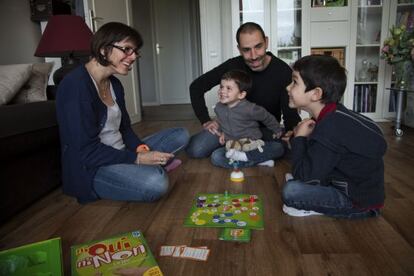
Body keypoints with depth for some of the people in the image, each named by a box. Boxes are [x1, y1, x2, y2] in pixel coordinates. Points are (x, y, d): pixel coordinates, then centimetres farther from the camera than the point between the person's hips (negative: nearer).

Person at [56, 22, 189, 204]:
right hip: (90, 168, -8)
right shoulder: (76, 86, -20)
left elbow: (124, 127, 11)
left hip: (121, 154, 9)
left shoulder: (114, 84, 8)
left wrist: (142, 150, -9)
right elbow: (87, 151, -23)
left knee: (181, 135, 9)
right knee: (156, 182, -36)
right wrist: (137, 159, -21)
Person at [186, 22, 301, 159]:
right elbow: (196, 87, -3)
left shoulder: (283, 72, -17)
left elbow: (290, 113, -15)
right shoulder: (233, 66, -13)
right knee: (195, 150, -19)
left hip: (267, 128, 0)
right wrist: (206, 120, -9)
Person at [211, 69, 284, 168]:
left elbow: (267, 117, -1)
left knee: (277, 147, -24)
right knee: (215, 157, -27)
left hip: (252, 144, -3)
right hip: (232, 147, 3)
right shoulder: (218, 107, -3)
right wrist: (221, 132, 10)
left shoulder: (249, 108, -17)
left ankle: (244, 156, -24)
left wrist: (277, 130, 13)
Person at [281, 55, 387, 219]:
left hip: (360, 202, -9)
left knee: (290, 191, -23)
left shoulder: (331, 128, -28)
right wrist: (300, 139, -10)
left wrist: (299, 138, -15)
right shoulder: (333, 116, 1)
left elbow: (304, 176, -25)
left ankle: (315, 210, 0)